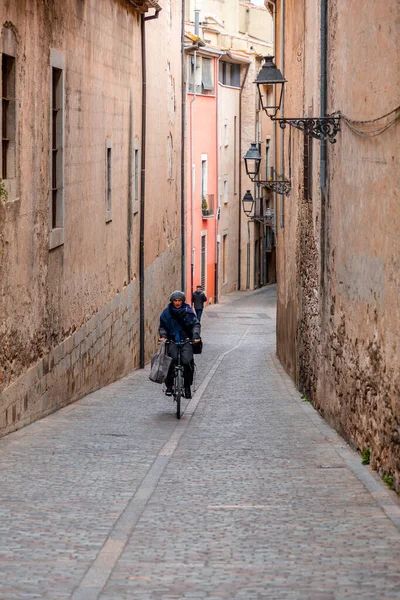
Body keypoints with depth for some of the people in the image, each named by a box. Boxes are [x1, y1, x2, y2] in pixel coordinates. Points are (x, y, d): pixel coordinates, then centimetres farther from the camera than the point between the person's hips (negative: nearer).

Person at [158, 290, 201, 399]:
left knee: (187, 362, -18)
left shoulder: (188, 310, 2)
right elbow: (162, 326, 9)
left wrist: (196, 336, -15)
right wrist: (163, 336, -10)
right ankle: (169, 385, -8)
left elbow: (195, 324, 0)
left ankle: (187, 387, -1)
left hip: (186, 340, -1)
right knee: (173, 359, -23)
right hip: (172, 340, 1)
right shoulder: (167, 312, 5)